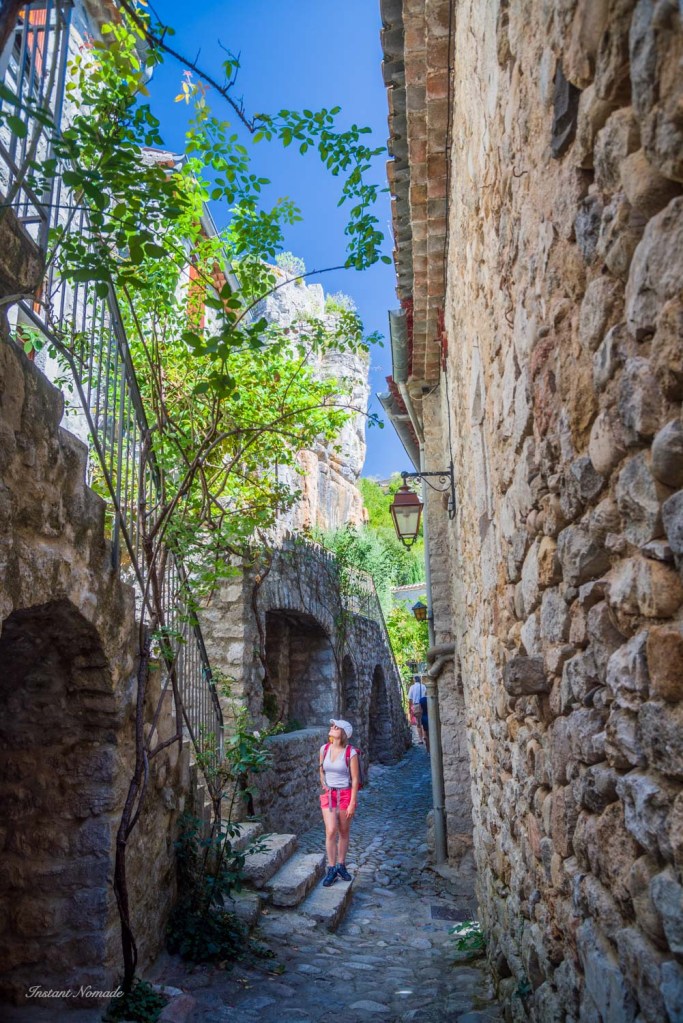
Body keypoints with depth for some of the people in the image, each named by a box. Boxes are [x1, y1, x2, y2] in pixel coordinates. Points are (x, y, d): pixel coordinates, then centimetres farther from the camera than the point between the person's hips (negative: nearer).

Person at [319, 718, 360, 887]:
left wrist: (352, 803, -11)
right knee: (331, 831, -7)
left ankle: (341, 865, 25)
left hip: (345, 794, -2)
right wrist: (324, 786, 11)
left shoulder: (351, 753, -13)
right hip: (328, 795, 2)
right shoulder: (324, 749, -2)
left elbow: (355, 779, -10)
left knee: (344, 832, 9)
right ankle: (331, 869, 3)